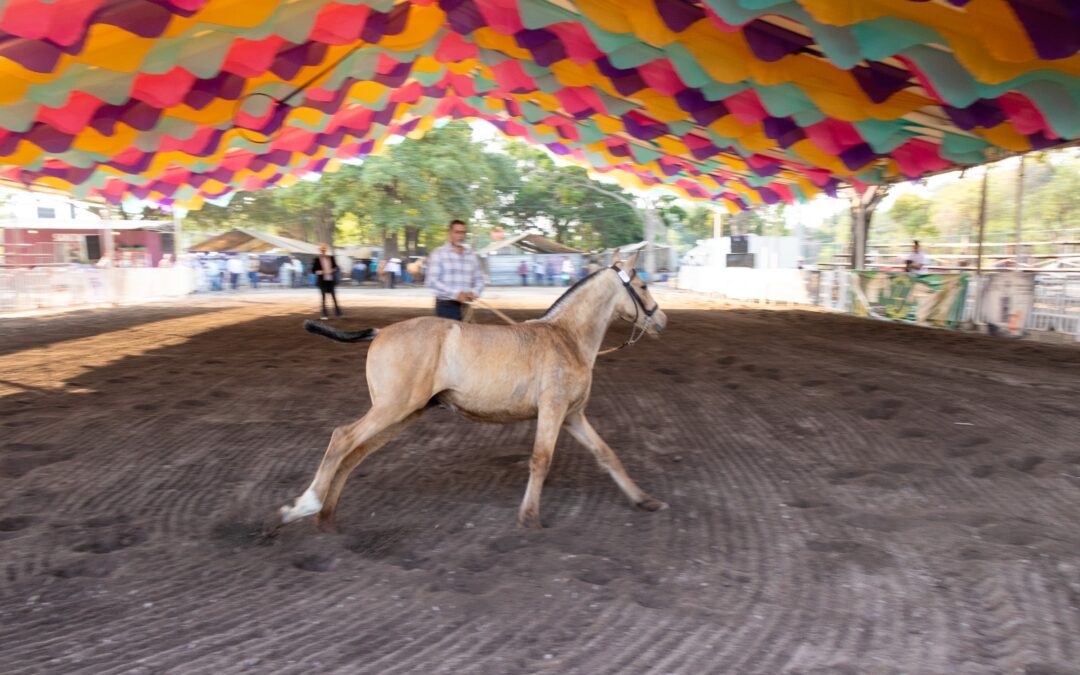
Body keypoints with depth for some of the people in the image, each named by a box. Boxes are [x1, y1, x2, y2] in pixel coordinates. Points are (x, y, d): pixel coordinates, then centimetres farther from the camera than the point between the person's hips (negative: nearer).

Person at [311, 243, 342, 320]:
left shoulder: (331, 258, 4)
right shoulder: (317, 259, -3)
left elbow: (335, 267, 12)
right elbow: (313, 270, -1)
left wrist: (333, 270, -9)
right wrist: (318, 272, -20)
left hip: (330, 280, 2)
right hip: (322, 281, -2)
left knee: (334, 297, 4)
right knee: (323, 297, 1)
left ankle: (338, 313, 12)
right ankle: (324, 314, 5)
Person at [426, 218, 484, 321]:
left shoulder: (472, 256, 12)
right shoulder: (439, 253, -1)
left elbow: (479, 280, 17)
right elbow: (432, 281, -10)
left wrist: (474, 292, -7)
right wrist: (455, 293, -20)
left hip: (466, 306, 4)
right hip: (446, 306, -4)